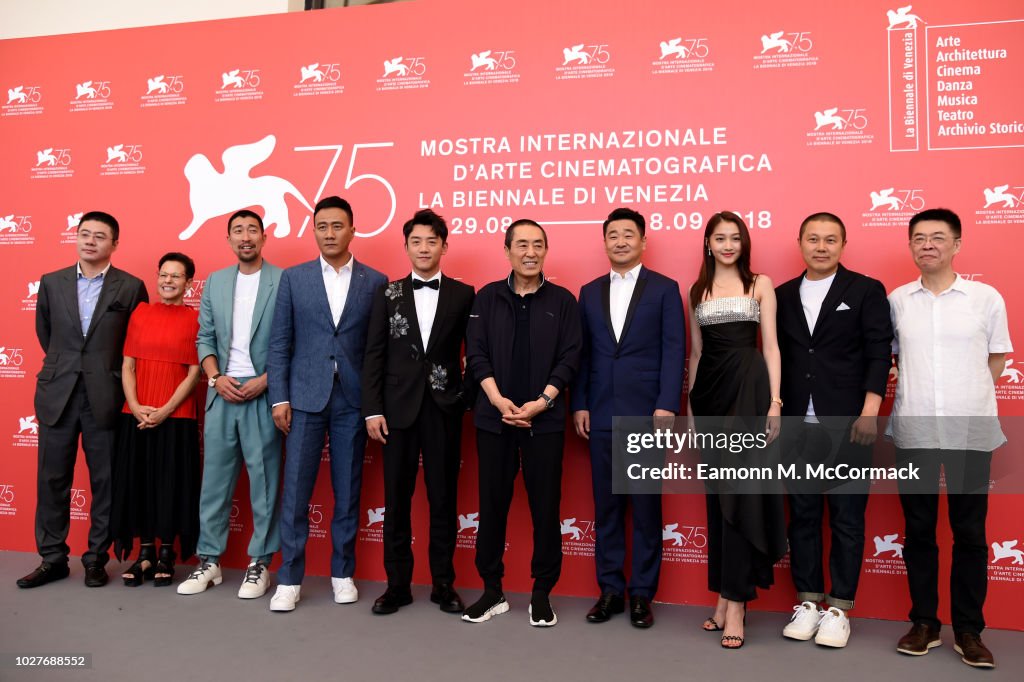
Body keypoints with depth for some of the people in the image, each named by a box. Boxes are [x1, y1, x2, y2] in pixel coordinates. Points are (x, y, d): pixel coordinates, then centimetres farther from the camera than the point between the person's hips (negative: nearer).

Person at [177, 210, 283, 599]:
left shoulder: (284, 281, -2)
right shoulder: (214, 282, 12)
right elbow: (205, 338, 12)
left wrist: (264, 381, -13)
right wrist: (215, 378, -3)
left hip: (262, 394, -4)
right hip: (221, 392, 4)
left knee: (264, 480, 3)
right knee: (214, 478, 9)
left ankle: (260, 563, 14)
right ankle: (209, 560, 21)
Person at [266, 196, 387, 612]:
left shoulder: (376, 282, 4)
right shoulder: (293, 278, 6)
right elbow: (280, 343, 4)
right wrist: (279, 397, -3)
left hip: (353, 400, 0)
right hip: (305, 397, 0)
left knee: (348, 491, 8)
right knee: (295, 490, 2)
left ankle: (343, 573, 23)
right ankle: (289, 579, 14)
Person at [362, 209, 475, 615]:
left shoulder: (463, 295, 4)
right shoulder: (388, 295, 6)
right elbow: (374, 355, 3)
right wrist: (373, 410, -4)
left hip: (444, 410, -1)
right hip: (398, 409, 1)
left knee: (443, 498, 7)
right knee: (397, 499, 6)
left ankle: (443, 583, 20)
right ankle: (397, 584, 19)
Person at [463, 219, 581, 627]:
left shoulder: (562, 300, 4)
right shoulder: (487, 297, 7)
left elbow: (569, 358, -1)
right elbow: (477, 353, 1)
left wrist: (541, 402, -12)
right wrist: (498, 400, -12)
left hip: (544, 419, -1)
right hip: (494, 418, 1)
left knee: (545, 507, 4)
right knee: (492, 505, 7)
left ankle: (542, 593, 18)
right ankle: (492, 591, 20)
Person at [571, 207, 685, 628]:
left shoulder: (664, 289, 3)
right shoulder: (590, 292, 13)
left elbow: (674, 351, -3)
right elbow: (583, 353, 11)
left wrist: (666, 406, -12)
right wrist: (579, 404, 3)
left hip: (646, 414, -3)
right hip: (601, 415, 3)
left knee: (646, 507, 5)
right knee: (606, 507, 9)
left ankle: (642, 594, 16)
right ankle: (610, 590, 20)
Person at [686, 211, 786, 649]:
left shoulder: (760, 284, 5)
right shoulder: (697, 291, 14)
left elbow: (770, 347, 0)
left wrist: (775, 402, -8)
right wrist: (690, 403, 11)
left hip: (748, 387, -4)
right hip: (710, 391, 4)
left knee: (741, 490, -6)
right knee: (717, 493, 7)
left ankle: (736, 601, 0)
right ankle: (725, 595, 17)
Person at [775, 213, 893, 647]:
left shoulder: (866, 291, 2)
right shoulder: (782, 295, 11)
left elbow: (879, 353, -4)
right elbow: (776, 357, 11)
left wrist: (869, 412, -13)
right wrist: (774, 414, 5)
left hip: (847, 426, -3)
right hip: (797, 427, 3)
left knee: (847, 519, 4)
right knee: (803, 516, 9)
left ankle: (839, 608, 16)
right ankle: (808, 602, 21)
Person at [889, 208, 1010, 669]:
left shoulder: (987, 298, 0)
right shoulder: (896, 300, 4)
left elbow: (996, 363, 7)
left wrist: (968, 400, 2)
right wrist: (914, 392, 0)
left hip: (971, 431, -1)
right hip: (913, 431, 1)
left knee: (970, 532, 6)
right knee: (918, 530, 8)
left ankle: (969, 630, 19)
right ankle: (924, 623, 21)